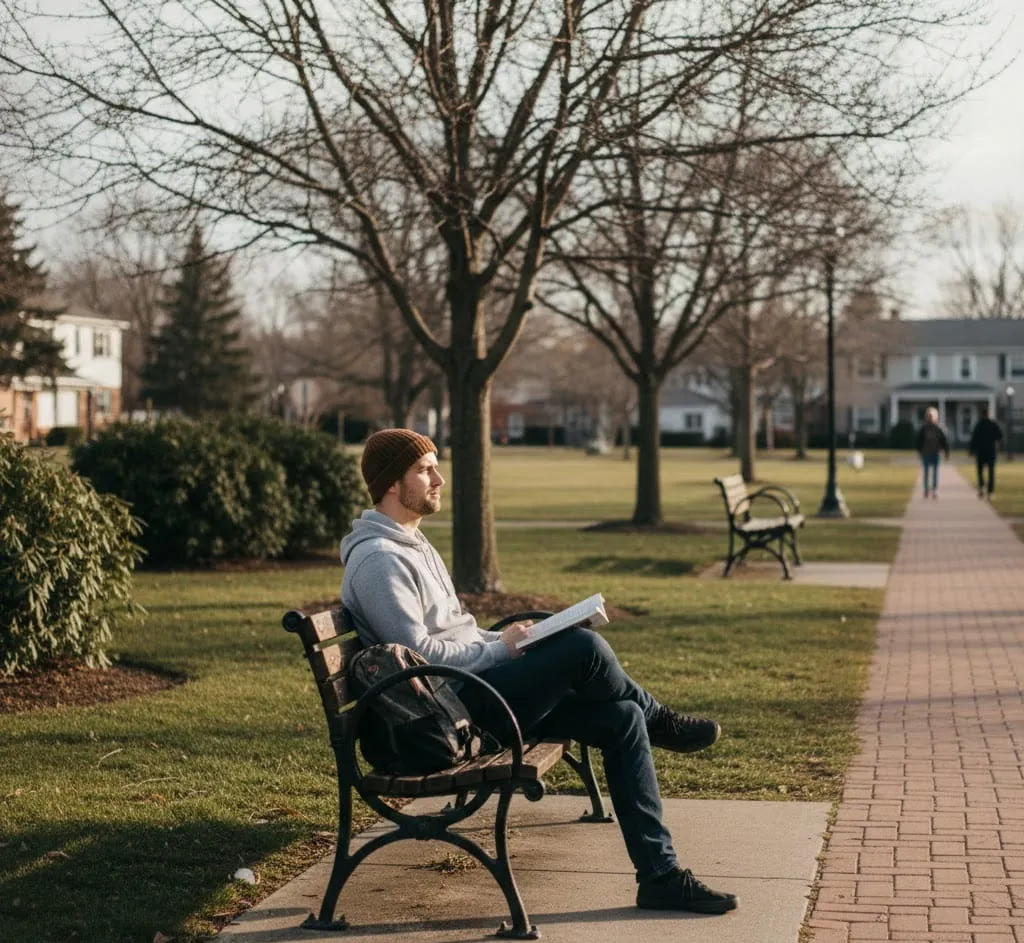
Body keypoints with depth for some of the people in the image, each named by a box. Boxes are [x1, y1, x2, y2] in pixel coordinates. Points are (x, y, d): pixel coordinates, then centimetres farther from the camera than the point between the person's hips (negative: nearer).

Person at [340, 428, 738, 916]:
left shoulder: (411, 543, 20)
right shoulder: (378, 560, -14)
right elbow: (417, 654, -21)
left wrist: (500, 639, 8)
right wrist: (499, 649, -11)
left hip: (472, 690, 10)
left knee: (622, 718, -2)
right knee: (584, 646, -25)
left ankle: (660, 876, 0)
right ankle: (658, 721, 8)